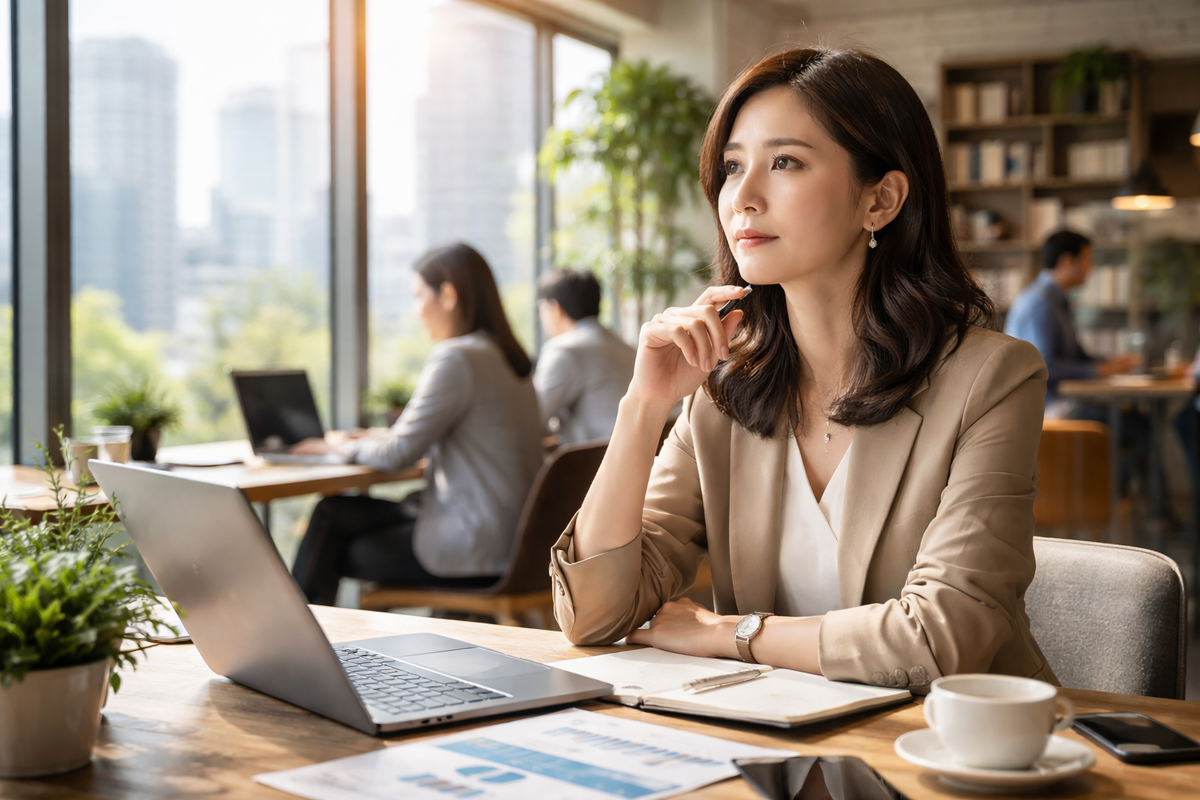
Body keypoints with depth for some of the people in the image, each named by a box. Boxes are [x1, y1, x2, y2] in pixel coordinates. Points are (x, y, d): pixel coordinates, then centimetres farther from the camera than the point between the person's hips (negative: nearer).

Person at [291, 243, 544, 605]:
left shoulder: (456, 358, -17)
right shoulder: (504, 355, 12)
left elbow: (399, 454, -14)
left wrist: (341, 447, 4)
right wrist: (374, 440, 17)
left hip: (473, 550, -9)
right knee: (332, 512, 13)